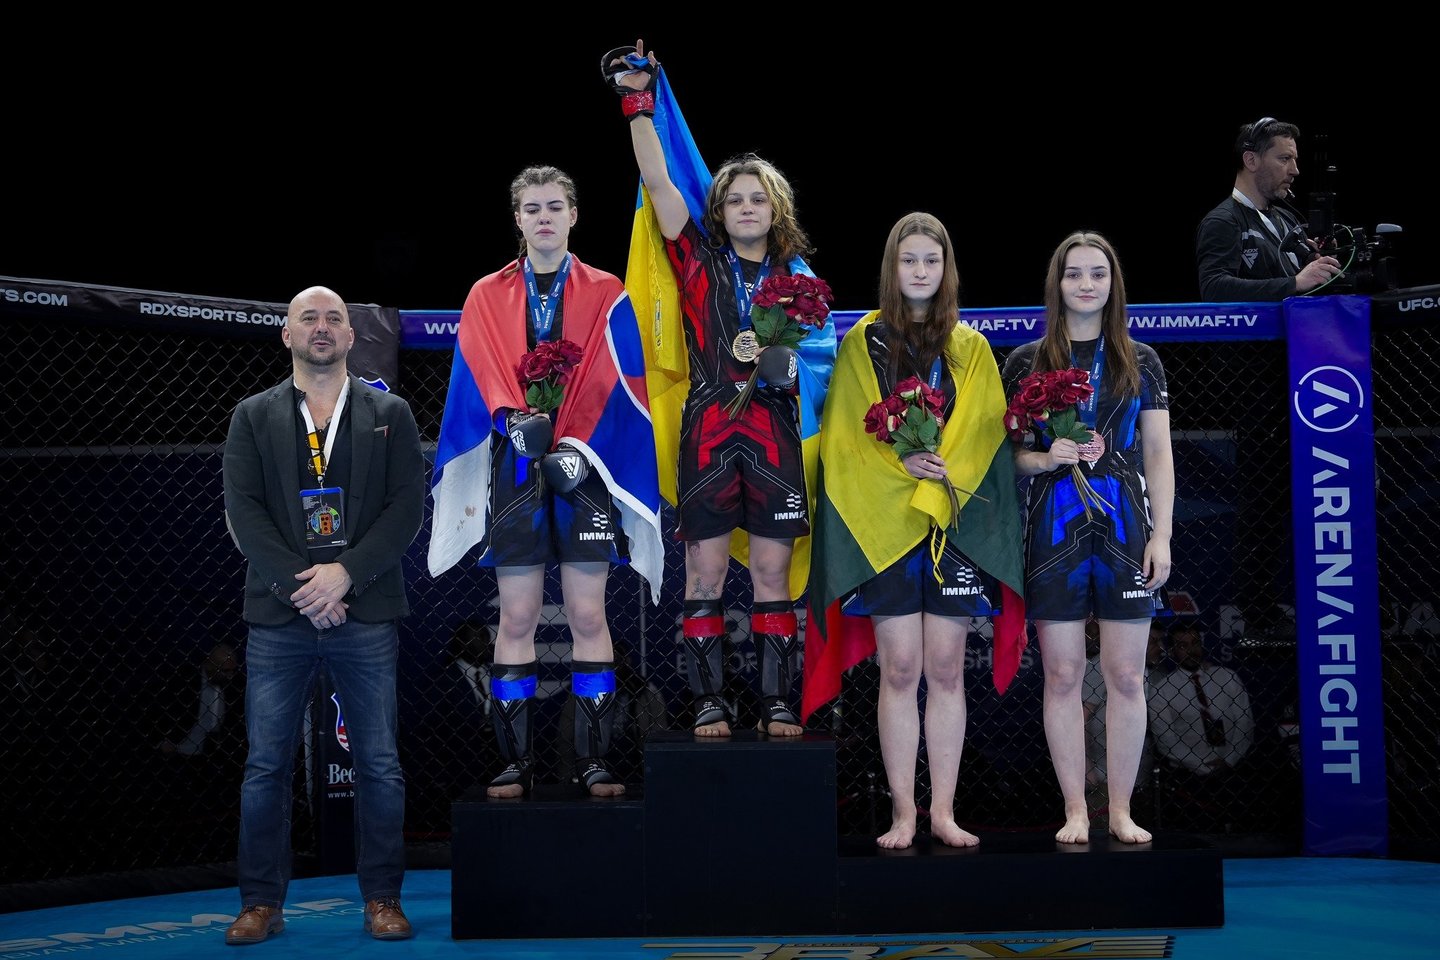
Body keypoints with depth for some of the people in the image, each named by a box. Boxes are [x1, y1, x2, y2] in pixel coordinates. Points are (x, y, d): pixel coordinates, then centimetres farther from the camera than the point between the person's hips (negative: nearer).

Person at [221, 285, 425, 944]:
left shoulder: (390, 415, 10)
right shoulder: (253, 417, 11)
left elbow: (407, 507, 1)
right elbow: (243, 510, 1)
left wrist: (345, 572, -12)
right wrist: (298, 585, -11)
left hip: (365, 614, 0)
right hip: (278, 617, 0)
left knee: (379, 766, 2)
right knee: (266, 766, 3)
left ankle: (382, 900, 12)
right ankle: (262, 904, 12)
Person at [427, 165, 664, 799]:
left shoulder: (607, 297, 7)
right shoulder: (487, 298, 11)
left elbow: (621, 385, -1)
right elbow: (475, 385, 1)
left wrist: (579, 449, -14)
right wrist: (517, 419, -18)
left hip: (587, 469, -1)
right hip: (515, 468, 1)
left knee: (588, 615, -1)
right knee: (517, 617, 1)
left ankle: (595, 761, 5)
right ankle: (516, 762, 7)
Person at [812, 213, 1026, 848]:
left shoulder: (970, 349, 12)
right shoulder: (863, 341, 7)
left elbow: (986, 436, 6)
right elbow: (845, 436, 2)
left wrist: (943, 476, -10)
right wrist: (901, 466, -13)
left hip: (955, 524, 2)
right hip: (884, 523, -1)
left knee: (946, 668, 2)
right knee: (900, 668, -3)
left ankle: (943, 812, 9)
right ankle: (903, 813, 5)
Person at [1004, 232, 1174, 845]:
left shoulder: (1140, 363, 9)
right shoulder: (1025, 362, 6)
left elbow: (1159, 456, 8)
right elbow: (1006, 451, 8)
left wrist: (1161, 536, -1)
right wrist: (1045, 459, -14)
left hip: (1125, 527, 1)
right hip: (1054, 529, -1)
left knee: (1126, 676, 1)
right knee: (1062, 675, 1)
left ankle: (1121, 809, 12)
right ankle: (1075, 811, 10)